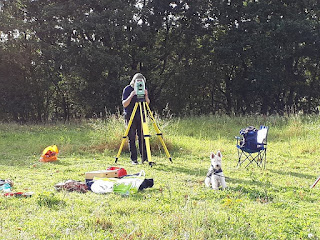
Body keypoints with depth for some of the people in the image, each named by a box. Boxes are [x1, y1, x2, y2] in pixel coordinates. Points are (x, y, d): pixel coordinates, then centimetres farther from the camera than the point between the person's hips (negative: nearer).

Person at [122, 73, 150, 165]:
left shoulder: (143, 89, 7)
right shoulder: (127, 89, -5)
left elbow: (147, 103, 4)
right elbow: (124, 104, -11)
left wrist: (146, 96, -15)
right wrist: (131, 96, -25)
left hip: (140, 116, 3)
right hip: (130, 116, -3)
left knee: (142, 137, 2)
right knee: (132, 138, -2)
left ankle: (145, 157, 7)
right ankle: (134, 159, 2)